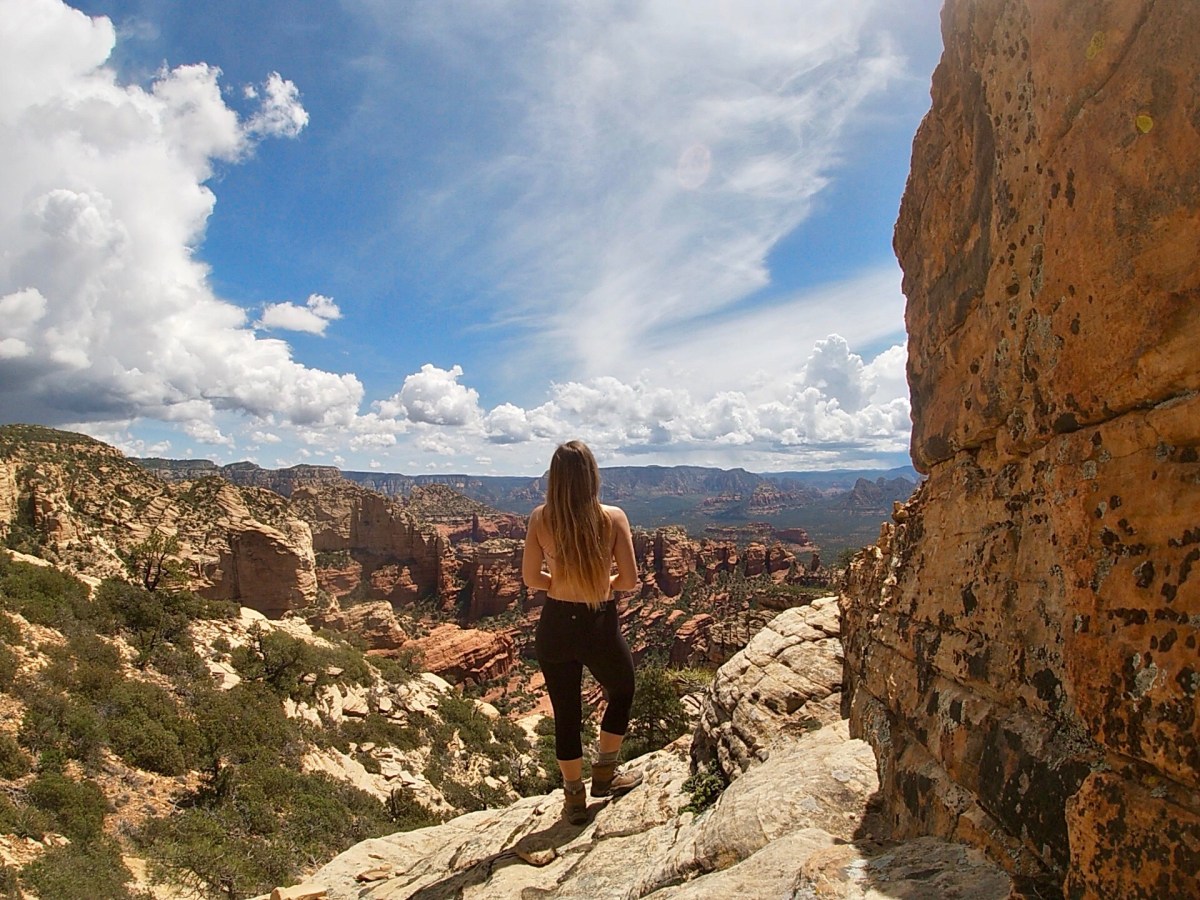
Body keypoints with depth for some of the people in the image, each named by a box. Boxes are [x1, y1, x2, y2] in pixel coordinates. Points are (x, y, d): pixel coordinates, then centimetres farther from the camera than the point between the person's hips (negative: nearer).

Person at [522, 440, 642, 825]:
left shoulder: (540, 518, -8)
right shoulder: (612, 518, -15)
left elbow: (531, 578, -1)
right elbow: (630, 580, -11)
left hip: (555, 625, 2)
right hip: (601, 626, -2)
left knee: (566, 714, 18)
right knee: (621, 693, 28)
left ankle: (574, 799, 31)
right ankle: (604, 773, 35)